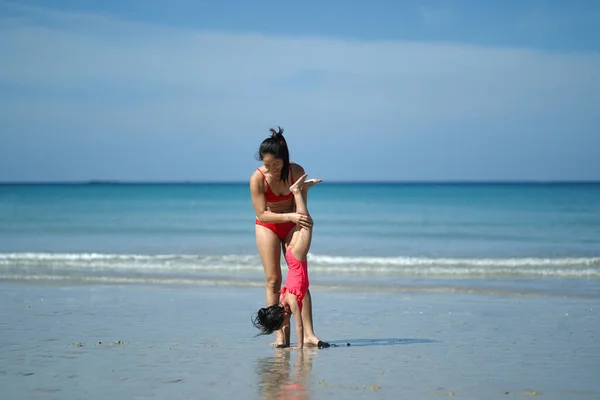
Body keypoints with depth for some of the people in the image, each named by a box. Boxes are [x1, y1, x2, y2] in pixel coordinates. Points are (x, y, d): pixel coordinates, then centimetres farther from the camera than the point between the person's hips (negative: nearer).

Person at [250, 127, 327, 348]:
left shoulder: (296, 171, -17)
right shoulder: (258, 178, -25)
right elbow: (262, 214, -22)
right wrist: (291, 216, -31)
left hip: (291, 225, 2)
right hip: (267, 226, -2)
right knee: (273, 280, -5)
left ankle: (308, 333, -7)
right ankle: (279, 334, -3)